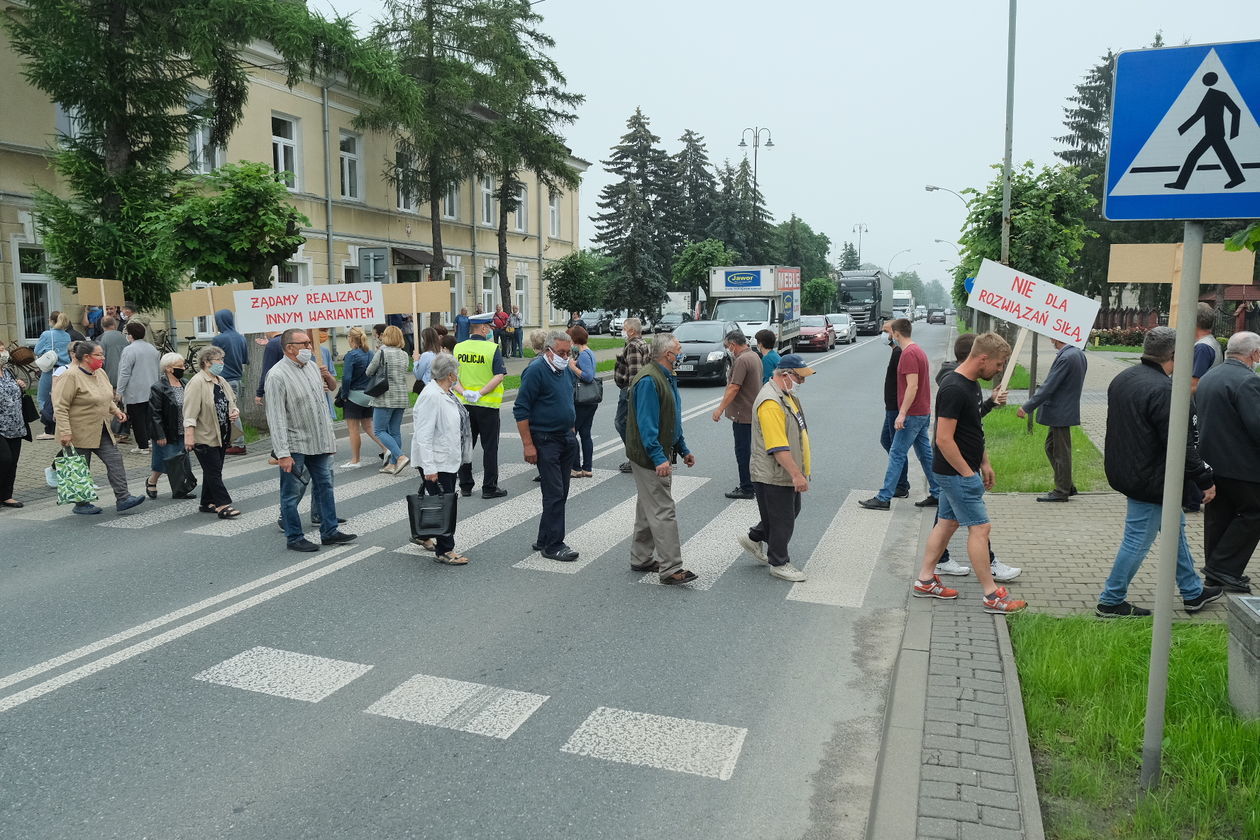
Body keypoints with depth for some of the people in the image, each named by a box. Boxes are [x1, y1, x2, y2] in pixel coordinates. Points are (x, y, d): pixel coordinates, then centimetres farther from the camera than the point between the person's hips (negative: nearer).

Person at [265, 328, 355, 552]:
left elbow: (332, 387, 29)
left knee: (324, 485, 14)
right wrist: (282, 453, -24)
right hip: (295, 445, -8)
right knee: (292, 493, 4)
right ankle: (294, 538, 15)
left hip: (319, 440, 8)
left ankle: (329, 532, 25)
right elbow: (276, 417, -21)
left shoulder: (312, 366, 6)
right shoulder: (278, 375, -17)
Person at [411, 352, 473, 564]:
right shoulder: (431, 396, -20)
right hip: (435, 462, -10)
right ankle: (444, 550, 5)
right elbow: (424, 435, -23)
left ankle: (422, 536, 34)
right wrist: (429, 468, -26)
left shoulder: (445, 393, 10)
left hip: (449, 459, 10)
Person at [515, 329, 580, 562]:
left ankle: (544, 540, 22)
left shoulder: (567, 371, 12)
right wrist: (528, 445, -18)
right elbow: (521, 410, -15)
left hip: (567, 438, 8)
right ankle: (553, 545, 0)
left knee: (560, 493, 11)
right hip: (545, 440, -8)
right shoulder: (535, 372, -13)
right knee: (554, 494, -7)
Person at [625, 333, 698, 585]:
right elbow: (646, 424, -25)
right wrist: (659, 458, -29)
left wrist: (683, 450, 20)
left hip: (660, 455, 11)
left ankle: (641, 559, 26)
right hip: (649, 457, -11)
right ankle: (671, 569, -6)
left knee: (648, 509, 16)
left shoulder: (666, 378, 14)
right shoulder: (648, 380, -19)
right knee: (663, 512, -9)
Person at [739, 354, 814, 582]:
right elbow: (778, 447, -30)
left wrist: (800, 471, 24)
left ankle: (754, 538, 36)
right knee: (782, 520, 3)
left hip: (788, 474, 10)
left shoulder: (788, 395, 10)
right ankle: (779, 563, 20)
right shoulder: (770, 402, -25)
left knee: (791, 511, 22)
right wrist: (797, 474, -29)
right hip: (774, 476, -10)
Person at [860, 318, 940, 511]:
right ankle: (936, 495, 18)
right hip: (924, 413, 10)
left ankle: (884, 498, -5)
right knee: (925, 453, 14)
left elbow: (912, 386, -24)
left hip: (912, 414, -10)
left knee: (896, 455, -7)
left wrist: (902, 413, -24)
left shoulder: (908, 354, -17)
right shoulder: (918, 350, 15)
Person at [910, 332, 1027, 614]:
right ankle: (991, 596, 5)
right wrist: (968, 473, -18)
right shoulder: (954, 389, -23)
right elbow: (944, 439, -25)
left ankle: (925, 580, 24)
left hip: (956, 472, 10)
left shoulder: (971, 384, 9)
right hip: (956, 472, -10)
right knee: (980, 527, -4)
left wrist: (984, 463, 19)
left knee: (946, 523, 15)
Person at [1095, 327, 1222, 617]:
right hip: (1151, 481, -10)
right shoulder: (1163, 390, -24)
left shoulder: (1122, 379, 5)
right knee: (1138, 541, 2)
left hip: (1124, 471, 10)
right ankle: (1110, 602, 12)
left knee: (1175, 528, 24)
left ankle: (1192, 592, 38)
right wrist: (1205, 480, -12)